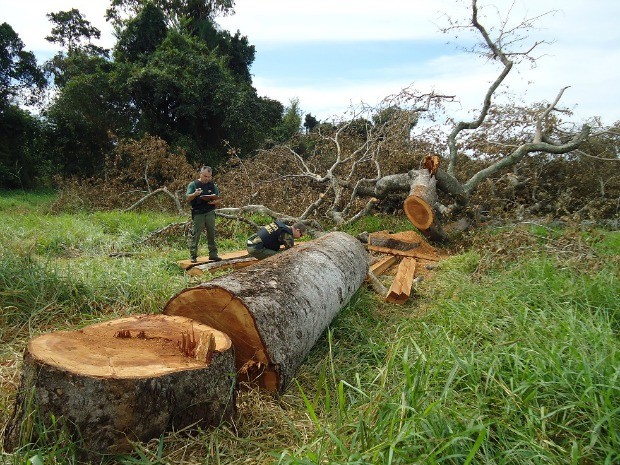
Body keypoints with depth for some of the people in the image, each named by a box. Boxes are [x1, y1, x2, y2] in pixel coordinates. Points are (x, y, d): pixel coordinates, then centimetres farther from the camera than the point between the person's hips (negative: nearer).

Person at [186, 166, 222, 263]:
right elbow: (188, 198, -7)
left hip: (210, 213, 3)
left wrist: (214, 202, -10)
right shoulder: (193, 184, 2)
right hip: (198, 214, -3)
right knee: (195, 235, -4)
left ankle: (213, 254, 11)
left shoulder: (212, 185, 13)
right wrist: (195, 194, -28)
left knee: (212, 234, 4)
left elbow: (218, 199, 14)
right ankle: (193, 256, 2)